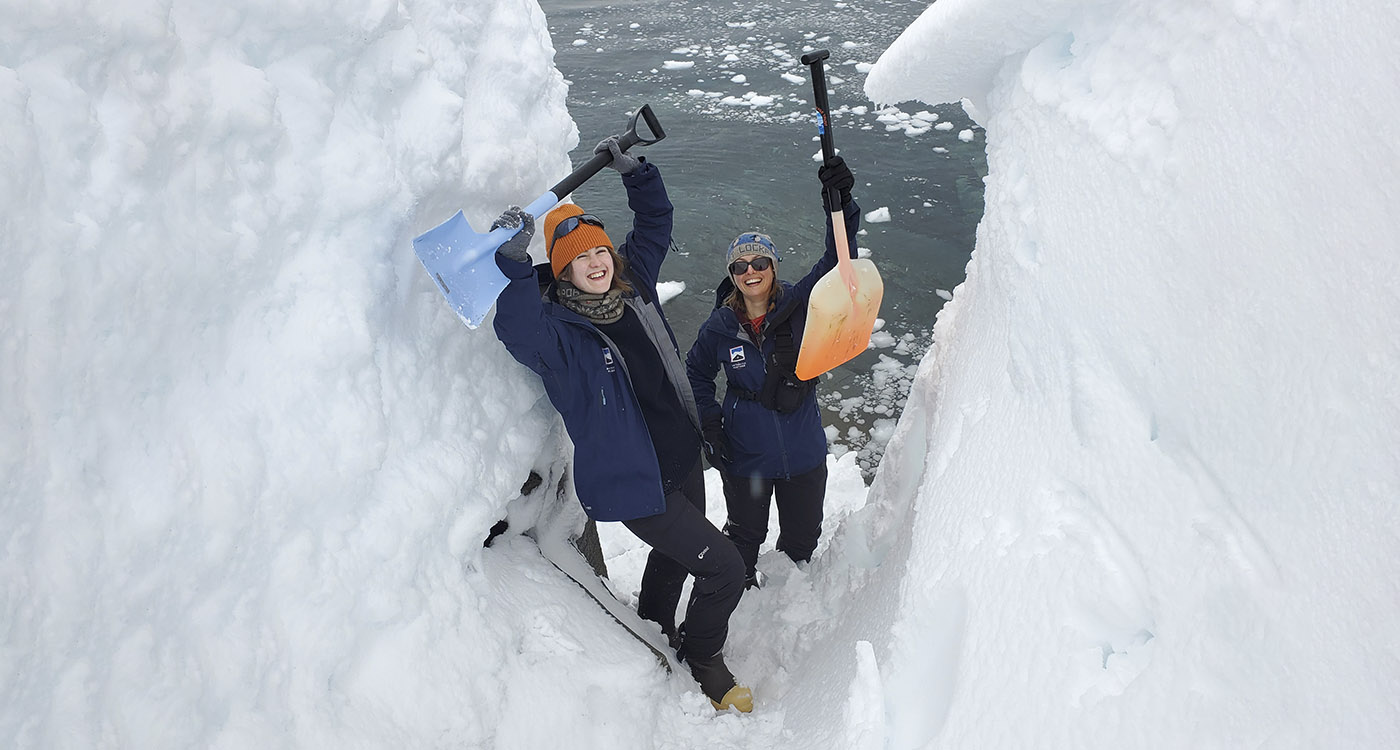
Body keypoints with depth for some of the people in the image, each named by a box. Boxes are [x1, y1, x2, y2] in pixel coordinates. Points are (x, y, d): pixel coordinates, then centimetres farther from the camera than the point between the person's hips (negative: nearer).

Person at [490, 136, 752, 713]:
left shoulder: (634, 286, -1)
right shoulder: (558, 330, -20)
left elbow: (655, 222, 12)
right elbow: (519, 335, -43)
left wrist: (633, 171, 1)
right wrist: (514, 263, -53)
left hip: (684, 463, 8)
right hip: (634, 484, -7)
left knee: (672, 558, 28)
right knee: (723, 568, -4)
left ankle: (653, 637, 57)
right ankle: (702, 661, 26)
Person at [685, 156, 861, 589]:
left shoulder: (800, 305, -12)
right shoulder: (720, 327, -9)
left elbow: (836, 263, -23)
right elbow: (697, 375, 7)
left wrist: (840, 204, -37)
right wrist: (709, 425, -3)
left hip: (804, 452, 1)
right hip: (744, 456, -1)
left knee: (803, 535, 22)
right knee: (745, 533, 20)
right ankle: (741, 585, 50)